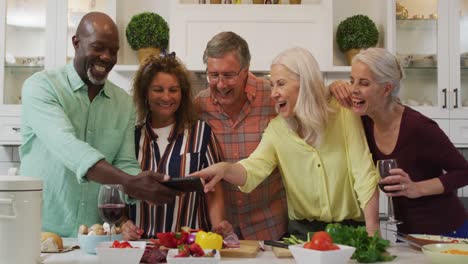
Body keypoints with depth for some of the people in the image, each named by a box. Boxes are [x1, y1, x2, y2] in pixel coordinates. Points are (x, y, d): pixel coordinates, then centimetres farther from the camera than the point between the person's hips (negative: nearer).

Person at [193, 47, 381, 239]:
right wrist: (225, 169, -35)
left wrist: (372, 232, -13)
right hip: (302, 230, 2)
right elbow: (253, 169, -13)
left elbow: (364, 175, -7)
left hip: (349, 229, -2)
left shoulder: (343, 115, -5)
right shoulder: (277, 128, 2)